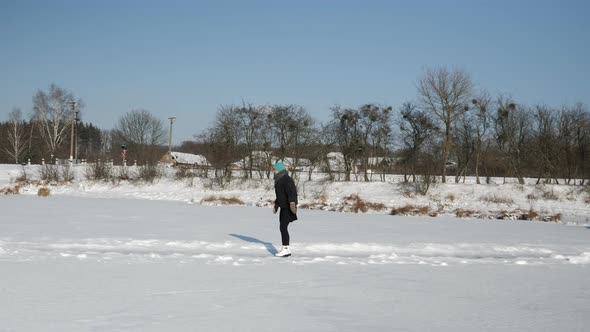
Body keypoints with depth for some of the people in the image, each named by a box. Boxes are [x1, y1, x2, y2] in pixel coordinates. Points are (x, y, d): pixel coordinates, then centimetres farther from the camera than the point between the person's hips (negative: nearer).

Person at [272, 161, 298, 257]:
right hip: (283, 207, 10)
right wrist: (276, 205, 30)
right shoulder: (279, 180, 16)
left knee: (283, 227, -12)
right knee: (283, 228, 10)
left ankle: (285, 249, -10)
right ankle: (286, 249, 14)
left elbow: (292, 191, -28)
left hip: (288, 208, -10)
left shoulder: (287, 180, -16)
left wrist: (292, 202, -40)